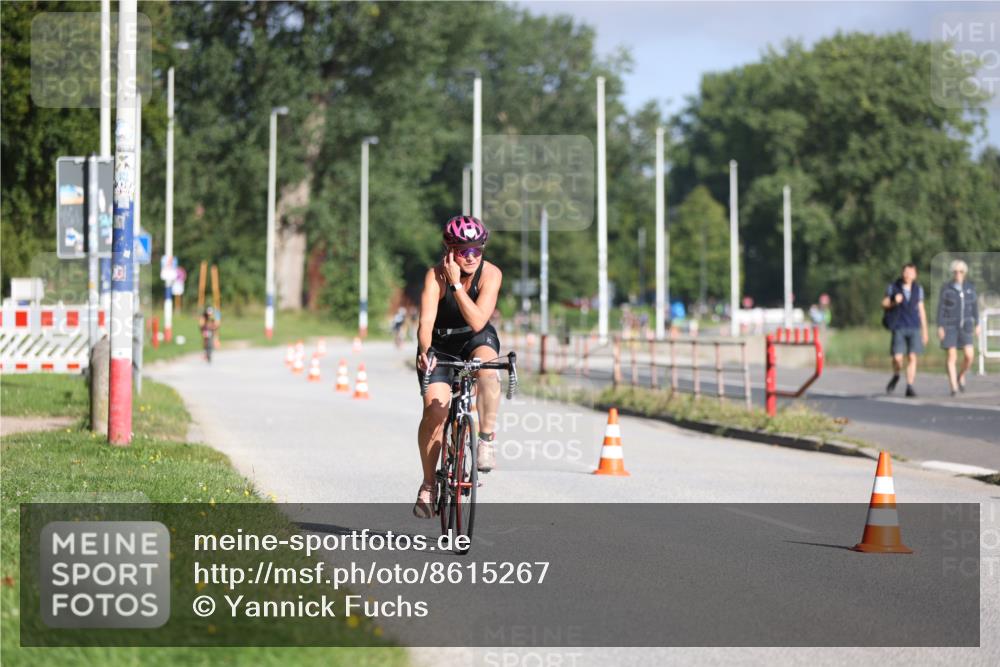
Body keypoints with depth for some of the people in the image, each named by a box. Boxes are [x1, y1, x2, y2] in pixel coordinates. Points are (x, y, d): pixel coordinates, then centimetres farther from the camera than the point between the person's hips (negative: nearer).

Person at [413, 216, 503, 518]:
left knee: (487, 366, -36)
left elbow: (477, 321, -28)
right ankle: (428, 485, -2)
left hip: (477, 339, 1)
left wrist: (457, 284, -34)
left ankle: (487, 440, -25)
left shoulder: (490, 274, -19)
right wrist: (424, 351, -52)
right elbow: (426, 320, -34)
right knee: (434, 410, -17)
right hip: (440, 343, -1)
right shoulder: (436, 275, -22)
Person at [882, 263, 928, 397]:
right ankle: (896, 376, 23)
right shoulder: (893, 287, -2)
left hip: (914, 328, 1)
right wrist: (894, 302, -17)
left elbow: (921, 310, 10)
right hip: (899, 328, -1)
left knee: (912, 357, -7)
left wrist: (925, 330, 8)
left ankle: (909, 388, -1)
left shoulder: (918, 289, 5)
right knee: (897, 358, -9)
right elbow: (884, 304, 5)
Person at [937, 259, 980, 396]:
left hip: (965, 325, 3)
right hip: (949, 325, -3)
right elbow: (941, 308, -5)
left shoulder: (969, 286, 4)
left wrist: (977, 325, 5)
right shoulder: (946, 287, -5)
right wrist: (940, 327, -11)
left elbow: (974, 306, 8)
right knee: (951, 356, -6)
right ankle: (954, 387, 0)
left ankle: (961, 375, 21)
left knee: (969, 356, -8)